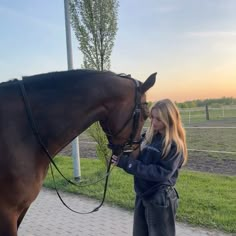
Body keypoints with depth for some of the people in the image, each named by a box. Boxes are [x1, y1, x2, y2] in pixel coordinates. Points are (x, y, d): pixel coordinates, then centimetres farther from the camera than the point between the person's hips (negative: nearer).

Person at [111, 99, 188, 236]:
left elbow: (161, 173, -25)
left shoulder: (174, 145, -17)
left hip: (160, 200, -7)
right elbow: (140, 159, 5)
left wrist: (129, 164, -28)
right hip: (142, 196, 7)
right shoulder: (149, 136, 2)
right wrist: (123, 159, -17)